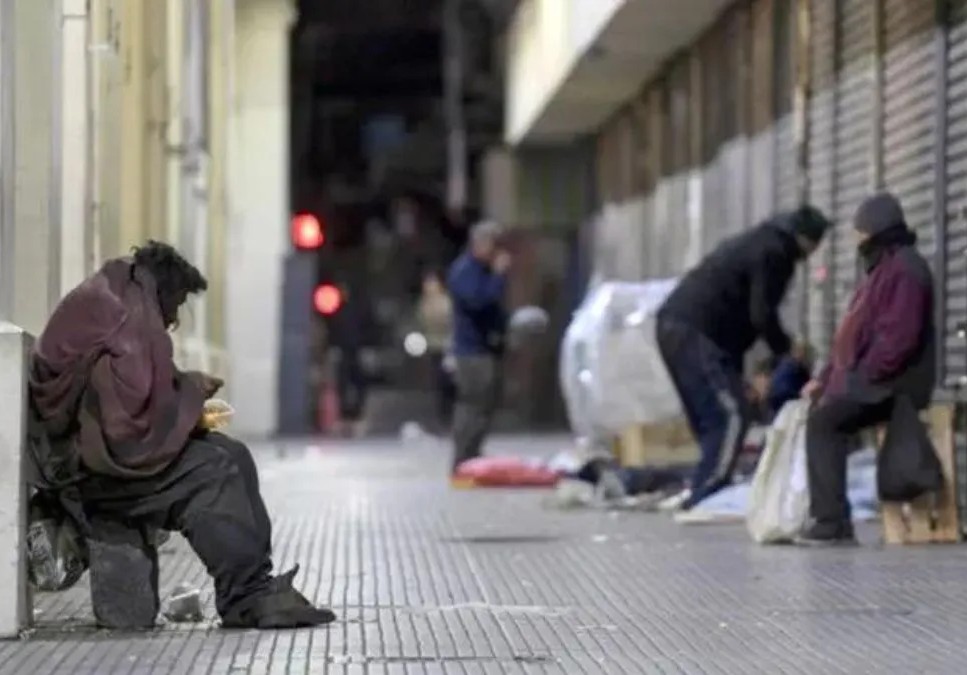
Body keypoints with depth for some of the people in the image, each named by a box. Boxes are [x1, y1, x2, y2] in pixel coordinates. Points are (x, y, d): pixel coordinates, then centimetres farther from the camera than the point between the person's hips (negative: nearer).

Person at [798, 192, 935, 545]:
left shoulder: (905, 269, -12)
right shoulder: (883, 268, 22)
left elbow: (898, 338, -23)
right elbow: (855, 336, 21)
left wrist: (861, 378, -20)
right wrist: (826, 378, 11)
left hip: (892, 384, -10)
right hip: (873, 382, 10)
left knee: (823, 421, -22)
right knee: (813, 415, 4)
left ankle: (832, 520, -25)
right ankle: (824, 516, -2)